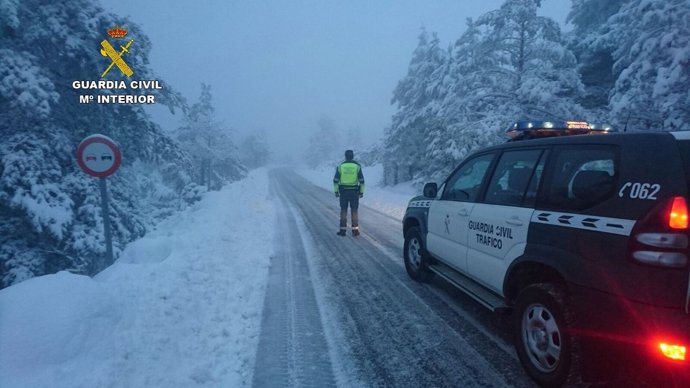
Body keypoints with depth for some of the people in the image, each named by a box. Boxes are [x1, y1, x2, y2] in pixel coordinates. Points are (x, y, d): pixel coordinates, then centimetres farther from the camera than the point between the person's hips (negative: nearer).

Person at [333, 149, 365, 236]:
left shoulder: (340, 166, -1)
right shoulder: (357, 166, -2)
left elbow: (335, 180, 0)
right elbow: (361, 181, -2)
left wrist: (336, 191, 7)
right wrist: (361, 192, 4)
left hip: (343, 192, 0)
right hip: (354, 192, 0)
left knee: (343, 211, 6)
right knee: (354, 211, 5)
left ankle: (343, 230, 6)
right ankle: (355, 230, 4)